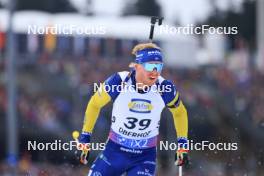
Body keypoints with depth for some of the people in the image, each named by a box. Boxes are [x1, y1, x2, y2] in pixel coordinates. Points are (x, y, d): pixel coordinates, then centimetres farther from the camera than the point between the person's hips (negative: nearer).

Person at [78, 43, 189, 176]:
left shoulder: (165, 88, -16)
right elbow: (95, 104, -1)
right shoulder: (118, 82, -19)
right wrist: (84, 138, 0)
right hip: (115, 150, 1)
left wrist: (183, 144, 2)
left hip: (145, 157, -1)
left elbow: (179, 112, 6)